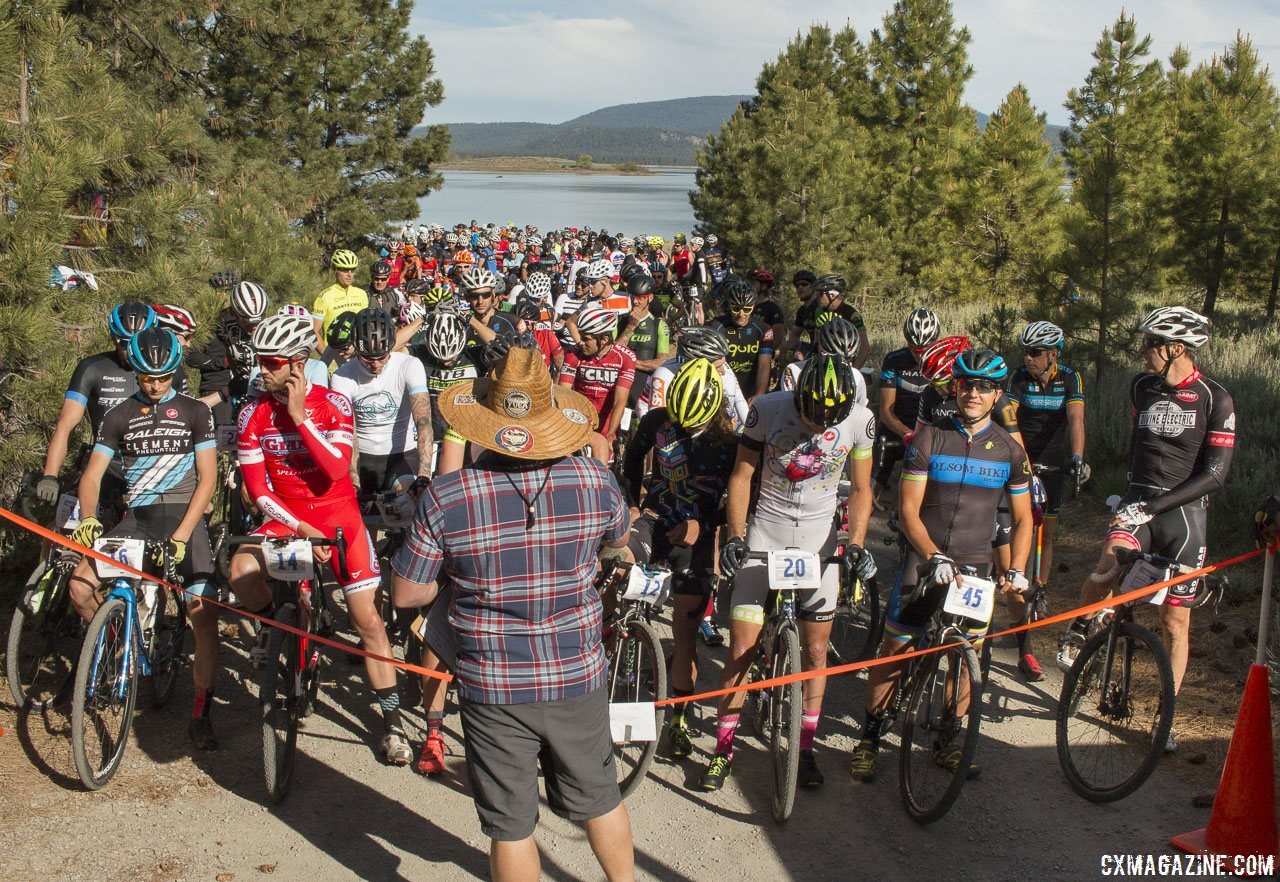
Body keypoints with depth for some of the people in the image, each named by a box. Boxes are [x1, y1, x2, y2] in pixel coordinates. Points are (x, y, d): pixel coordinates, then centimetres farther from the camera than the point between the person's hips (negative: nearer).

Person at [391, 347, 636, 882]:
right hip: (578, 678, 3)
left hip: (493, 690, -2)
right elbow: (620, 542, 10)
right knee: (599, 798, 25)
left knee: (511, 826, 14)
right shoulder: (595, 481, -11)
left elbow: (406, 594, -9)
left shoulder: (445, 498, -18)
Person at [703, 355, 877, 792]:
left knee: (815, 651, 6)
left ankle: (805, 749, 22)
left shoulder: (860, 420, -12)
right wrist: (734, 536, -15)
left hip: (819, 539, 1)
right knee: (740, 649, -3)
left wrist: (856, 544, -14)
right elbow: (741, 475, -6)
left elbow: (860, 490, -1)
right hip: (764, 535, -1)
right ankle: (723, 748, 12)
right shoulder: (768, 409, -16)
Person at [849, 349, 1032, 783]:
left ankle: (947, 741, 24)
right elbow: (908, 510, -9)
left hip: (976, 566, 3)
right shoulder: (929, 438, -5)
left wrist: (1016, 570, -5)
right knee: (894, 649, -1)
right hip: (925, 562, -2)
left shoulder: (1009, 450, 3)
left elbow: (1022, 519, 9)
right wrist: (936, 557, -22)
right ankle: (870, 736, 14)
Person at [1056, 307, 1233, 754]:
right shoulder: (1142, 387, 5)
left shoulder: (1215, 399, -8)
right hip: (1138, 502, 2)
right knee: (1108, 567, -31)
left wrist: (1155, 505, -21)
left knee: (1175, 622, 5)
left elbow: (1215, 474, -13)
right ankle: (1077, 631, -4)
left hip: (1184, 513, -2)